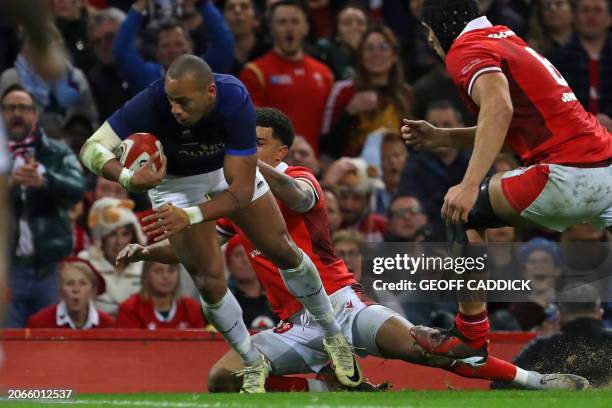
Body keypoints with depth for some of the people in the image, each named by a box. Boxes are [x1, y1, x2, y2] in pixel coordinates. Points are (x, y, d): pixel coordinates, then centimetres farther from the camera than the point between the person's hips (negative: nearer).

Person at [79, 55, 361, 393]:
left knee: (284, 252, 8)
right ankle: (254, 366, 18)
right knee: (210, 282, -6)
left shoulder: (235, 101, -38)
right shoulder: (153, 102, -39)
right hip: (176, 181, -1)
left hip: (228, 166, 1)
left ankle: (334, 338, 32)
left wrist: (189, 217, -51)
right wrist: (129, 178, -56)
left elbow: (241, 190, -37)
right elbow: (92, 148, -36)